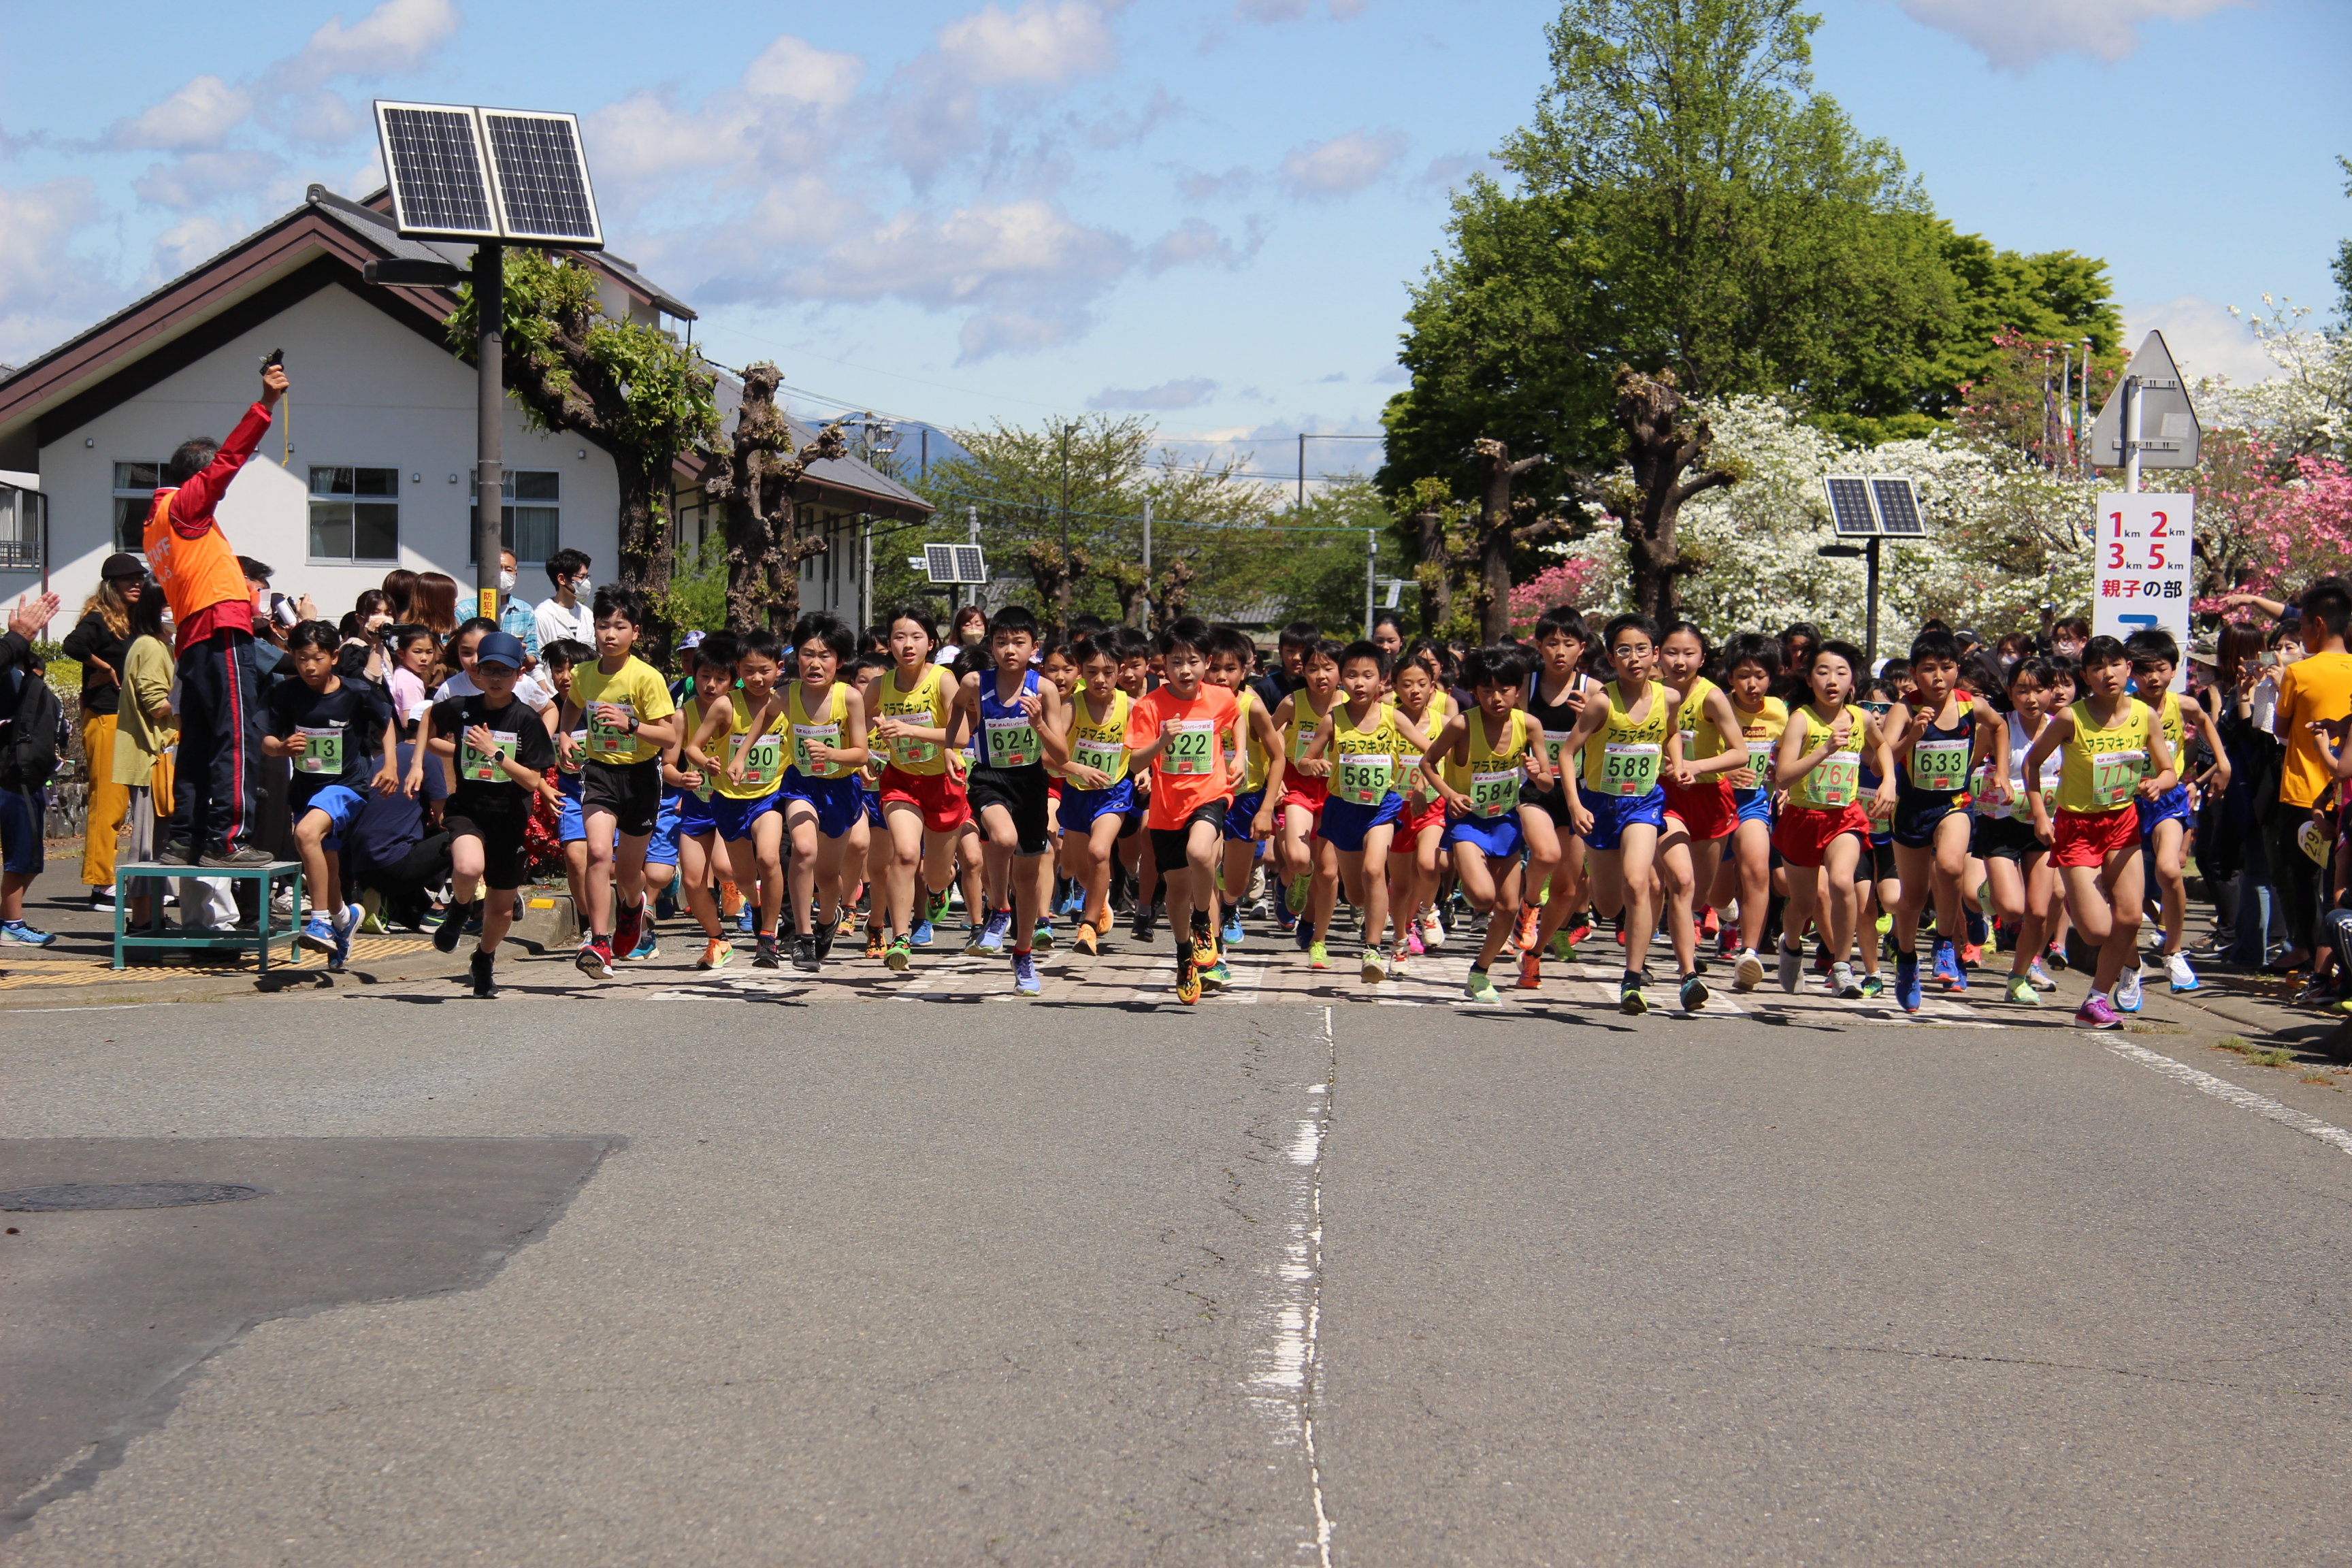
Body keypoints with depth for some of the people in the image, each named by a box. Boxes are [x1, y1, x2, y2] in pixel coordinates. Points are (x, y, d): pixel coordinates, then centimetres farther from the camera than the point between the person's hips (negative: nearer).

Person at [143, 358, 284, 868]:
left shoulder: (157, 525, 24)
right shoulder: (183, 506, -1)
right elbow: (228, 458, -8)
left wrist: (245, 601, 20)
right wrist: (266, 404, -10)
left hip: (192, 642, 9)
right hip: (223, 634, -9)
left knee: (197, 744, 11)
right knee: (237, 738, -11)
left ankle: (184, 840, 10)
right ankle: (227, 840, -15)